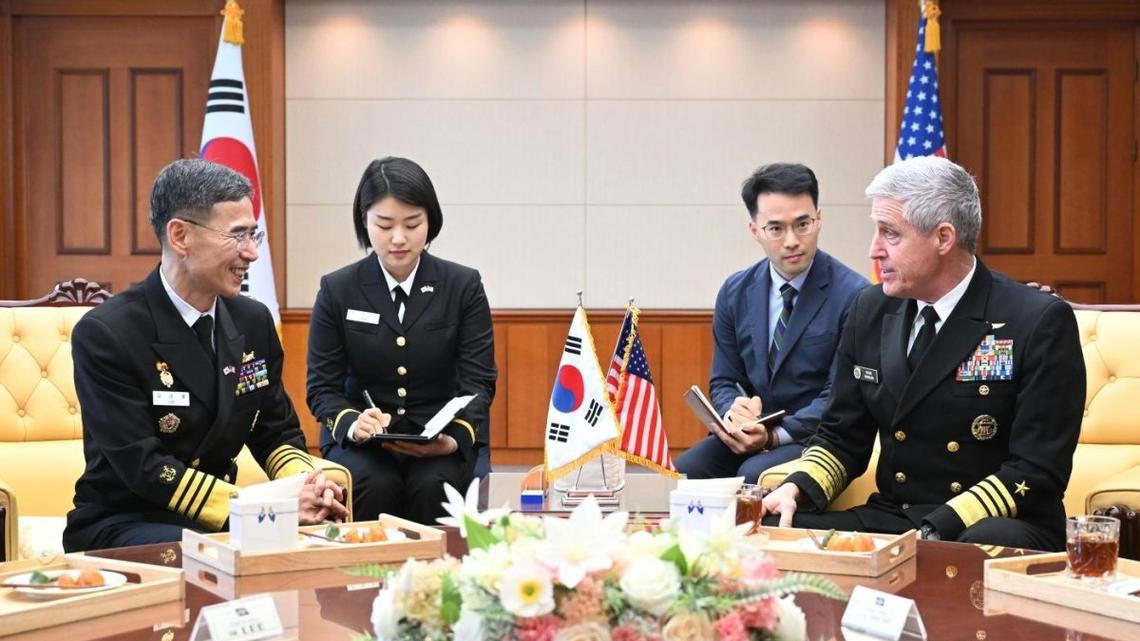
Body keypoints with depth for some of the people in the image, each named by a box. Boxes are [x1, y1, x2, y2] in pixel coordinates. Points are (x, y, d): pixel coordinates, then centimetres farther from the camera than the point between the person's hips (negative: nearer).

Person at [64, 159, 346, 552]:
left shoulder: (254, 321, 3)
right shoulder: (103, 334, -15)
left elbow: (277, 433, 11)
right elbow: (143, 467, -20)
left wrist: (307, 485, -13)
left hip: (221, 515, 6)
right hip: (121, 525, -5)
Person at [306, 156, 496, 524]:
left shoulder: (464, 287, 1)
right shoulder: (337, 290, 2)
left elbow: (478, 381, -2)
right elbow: (322, 388, 1)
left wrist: (455, 438, -22)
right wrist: (352, 423, -21)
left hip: (442, 441, 0)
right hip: (359, 441, 0)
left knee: (430, 487, -31)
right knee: (374, 485, -31)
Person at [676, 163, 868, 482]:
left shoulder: (853, 295, -8)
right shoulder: (735, 293, 8)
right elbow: (723, 381, 12)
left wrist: (774, 435, -24)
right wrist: (734, 411, -14)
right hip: (750, 433, 4)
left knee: (754, 475, -33)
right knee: (683, 471, -23)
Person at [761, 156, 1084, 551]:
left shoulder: (1041, 323, -9)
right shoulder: (871, 311, 8)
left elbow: (1037, 473, -14)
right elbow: (841, 439, 14)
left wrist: (935, 531, -24)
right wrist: (797, 489, -7)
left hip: (994, 525, -4)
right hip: (887, 519, 5)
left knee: (994, 542, -40)